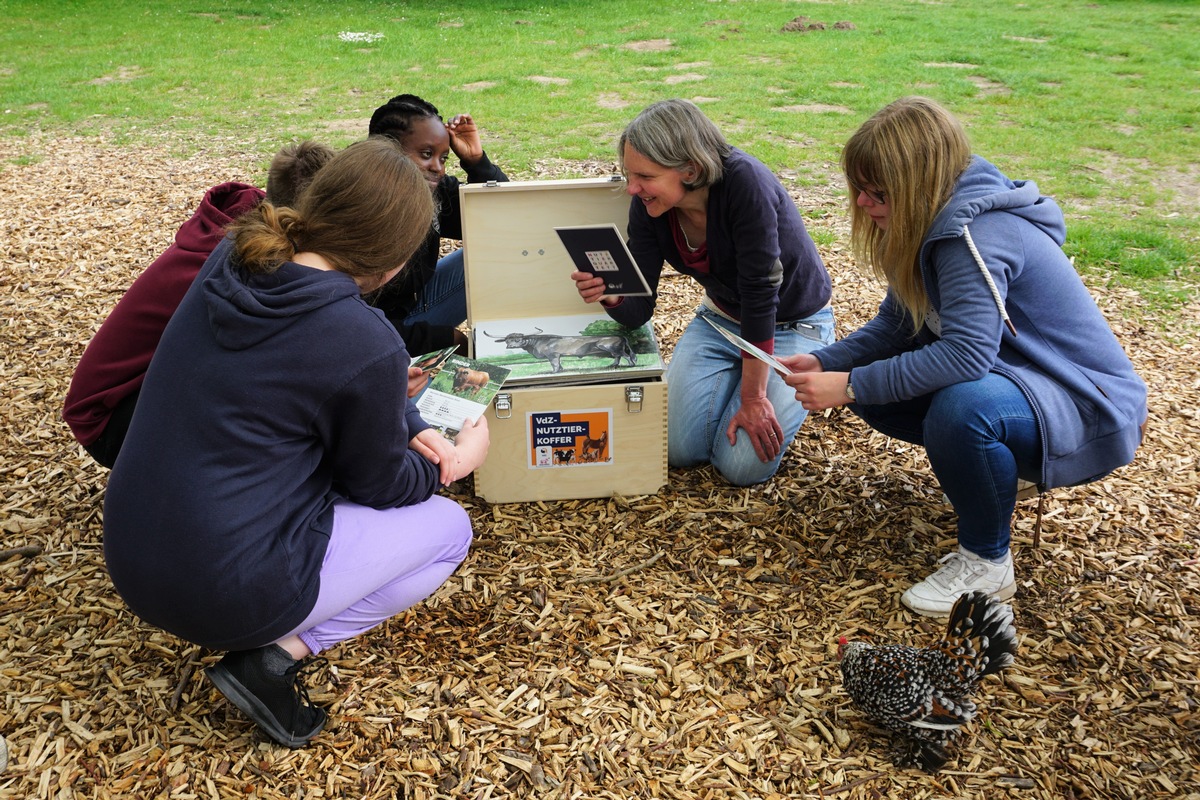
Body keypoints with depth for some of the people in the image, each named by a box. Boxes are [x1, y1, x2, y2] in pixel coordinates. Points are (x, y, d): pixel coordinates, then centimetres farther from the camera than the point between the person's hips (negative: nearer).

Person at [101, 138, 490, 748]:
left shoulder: (230, 260, -2)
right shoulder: (367, 346, -22)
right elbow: (380, 486, -4)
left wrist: (411, 430, 4)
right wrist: (458, 460, 14)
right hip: (224, 594, -7)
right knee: (449, 526, 12)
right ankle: (275, 657, 0)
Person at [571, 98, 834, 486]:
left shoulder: (744, 182, -33)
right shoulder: (647, 206, -15)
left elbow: (760, 291, -31)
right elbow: (637, 311, -13)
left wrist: (753, 397, -27)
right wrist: (610, 295, -37)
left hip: (792, 324, -5)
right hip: (722, 318, 5)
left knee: (741, 465, -16)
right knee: (679, 449, -8)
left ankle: (791, 390, 13)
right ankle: (734, 374, 19)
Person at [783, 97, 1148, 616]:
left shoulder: (976, 233, -27)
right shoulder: (934, 224, 1)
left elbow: (966, 354, -36)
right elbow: (895, 324, 5)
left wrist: (851, 386, -30)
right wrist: (826, 363, -9)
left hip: (1086, 406, -9)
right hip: (1014, 373, 9)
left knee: (961, 408, -38)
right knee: (874, 390, -1)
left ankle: (987, 564, -13)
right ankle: (979, 473, 18)